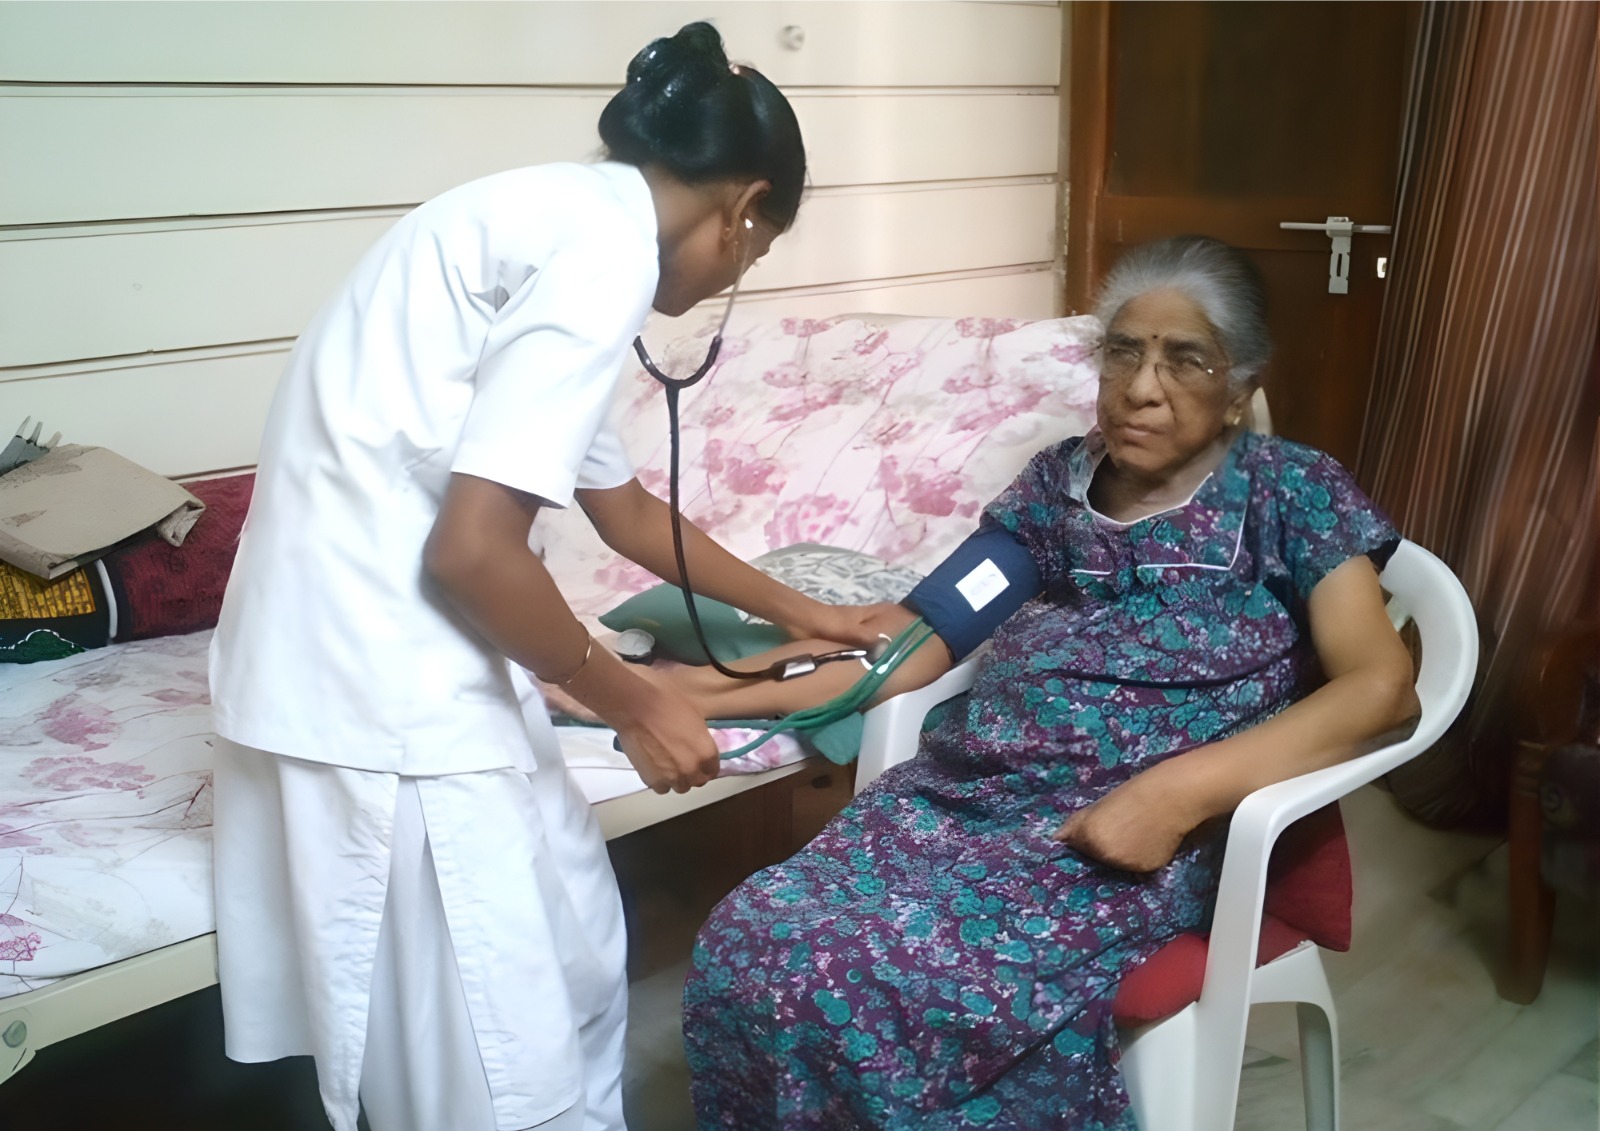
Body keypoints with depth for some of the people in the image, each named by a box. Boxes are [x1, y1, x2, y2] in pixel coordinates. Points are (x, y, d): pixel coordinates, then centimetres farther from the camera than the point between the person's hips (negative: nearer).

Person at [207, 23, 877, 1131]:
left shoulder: (563, 219, 16)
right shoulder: (604, 245, -15)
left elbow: (627, 509, 27)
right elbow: (472, 547, -22)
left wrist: (796, 609, 36)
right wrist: (631, 699, -6)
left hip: (395, 659, 10)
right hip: (381, 684, -10)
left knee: (578, 951, 24)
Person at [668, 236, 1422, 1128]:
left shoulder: (1289, 493, 4)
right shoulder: (1063, 478, 16)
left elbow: (1383, 687, -9)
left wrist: (1176, 792, -22)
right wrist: (720, 692, 7)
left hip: (1131, 830, -5)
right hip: (969, 794, 5)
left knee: (865, 982, -27)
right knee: (748, 946, -19)